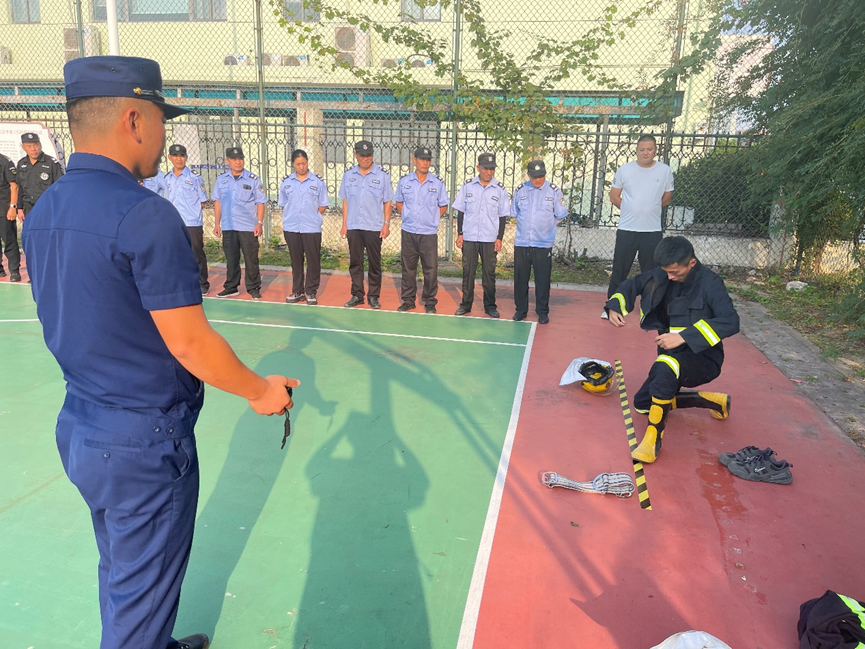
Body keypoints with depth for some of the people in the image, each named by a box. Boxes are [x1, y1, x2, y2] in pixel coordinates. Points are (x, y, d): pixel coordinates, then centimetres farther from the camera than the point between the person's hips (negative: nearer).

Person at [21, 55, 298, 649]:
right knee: (141, 597, 11)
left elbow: (78, 326, 12)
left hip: (79, 428, 9)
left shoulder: (41, 213, 4)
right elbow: (189, 341, -23)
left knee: (121, 573, 27)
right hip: (145, 443, -9)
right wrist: (261, 391, -8)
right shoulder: (146, 214, -23)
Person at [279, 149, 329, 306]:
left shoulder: (318, 181, 2)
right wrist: (291, 217, 3)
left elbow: (323, 205, 4)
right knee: (296, 260, 10)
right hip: (291, 228, 3)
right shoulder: (286, 182, 8)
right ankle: (297, 291, 18)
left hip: (312, 228, -2)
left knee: (313, 261, -1)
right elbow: (283, 204, 15)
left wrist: (312, 216, -4)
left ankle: (311, 292, 9)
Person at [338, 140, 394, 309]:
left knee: (374, 263, 2)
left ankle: (374, 296, 10)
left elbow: (387, 202, 3)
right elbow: (345, 201, 12)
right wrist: (344, 224, 7)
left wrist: (386, 224, -5)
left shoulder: (382, 175, 2)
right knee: (355, 262, 6)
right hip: (353, 226, 3)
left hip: (374, 227, -2)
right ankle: (357, 295, 14)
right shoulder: (348, 175, 9)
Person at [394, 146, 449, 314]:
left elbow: (443, 206, 11)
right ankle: (408, 300, 18)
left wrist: (433, 218, 0)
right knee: (408, 268, 8)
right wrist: (406, 216, 7)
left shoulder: (437, 183, 2)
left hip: (429, 233, -1)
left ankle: (430, 302, 10)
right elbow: (398, 202, 19)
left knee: (431, 269, -1)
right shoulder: (404, 181, 6)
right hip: (408, 232, 1)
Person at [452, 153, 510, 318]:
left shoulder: (500, 189, 2)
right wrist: (460, 234, 1)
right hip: (469, 237, 1)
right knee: (468, 271, 5)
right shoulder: (468, 185, 3)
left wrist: (499, 238, -1)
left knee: (489, 273, 4)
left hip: (490, 239, 0)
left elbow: (502, 216, 5)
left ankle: (490, 306, 15)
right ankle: (466, 304, 16)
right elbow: (460, 211, 6)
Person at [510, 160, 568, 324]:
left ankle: (542, 311, 14)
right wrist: (525, 225, 11)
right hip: (521, 242, 2)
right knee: (520, 278, 6)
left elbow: (560, 215, 5)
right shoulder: (520, 190, 5)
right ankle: (521, 310, 18)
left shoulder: (553, 190, 0)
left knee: (543, 279, 2)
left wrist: (546, 225, 7)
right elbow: (514, 213, 15)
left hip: (544, 244, -2)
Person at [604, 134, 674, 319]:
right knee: (619, 270, 5)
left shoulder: (665, 171, 2)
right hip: (626, 229, -1)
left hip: (653, 231, 1)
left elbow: (666, 199, 12)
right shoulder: (625, 169, -1)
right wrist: (632, 211, 7)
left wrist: (649, 211, 14)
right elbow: (614, 197, 5)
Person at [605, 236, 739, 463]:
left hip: (704, 359, -8)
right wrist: (615, 307, -8)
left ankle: (653, 438, -27)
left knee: (665, 366, -39)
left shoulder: (710, 283, -20)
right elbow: (633, 284, 12)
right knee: (642, 403, 11)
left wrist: (684, 336, -40)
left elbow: (731, 322, -32)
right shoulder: (663, 275, -3)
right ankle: (713, 401, 20)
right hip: (674, 358, 8)